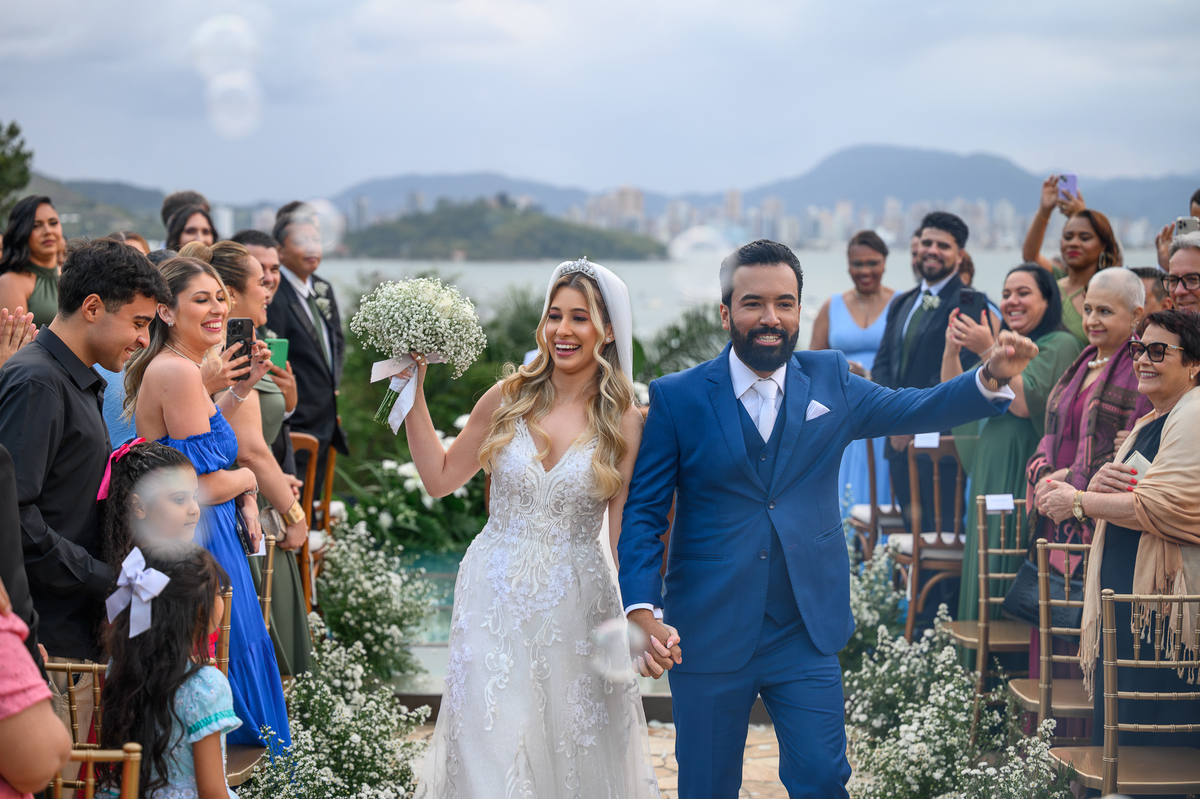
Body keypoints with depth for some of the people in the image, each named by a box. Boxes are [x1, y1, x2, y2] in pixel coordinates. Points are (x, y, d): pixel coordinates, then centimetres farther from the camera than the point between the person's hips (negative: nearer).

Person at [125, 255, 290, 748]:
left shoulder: (169, 368, 11)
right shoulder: (178, 372, -20)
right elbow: (208, 485, -21)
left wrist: (241, 388, 16)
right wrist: (248, 479, 0)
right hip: (198, 543, -11)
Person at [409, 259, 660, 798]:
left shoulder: (623, 424, -4)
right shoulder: (508, 399, -1)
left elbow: (625, 533, -3)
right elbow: (439, 477, 6)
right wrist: (413, 390, 2)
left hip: (575, 608, -1)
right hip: (496, 597, 1)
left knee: (573, 750, 8)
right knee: (489, 749, 2)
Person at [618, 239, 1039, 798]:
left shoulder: (829, 381, 6)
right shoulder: (677, 397, -3)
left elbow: (915, 410, -4)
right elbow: (642, 512, -5)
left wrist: (992, 377, -23)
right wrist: (641, 608, -19)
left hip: (807, 634, 2)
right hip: (709, 636, -2)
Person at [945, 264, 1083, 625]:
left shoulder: (1060, 345, -8)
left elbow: (1023, 402, -20)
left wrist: (988, 351, -21)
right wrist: (952, 350, -2)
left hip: (1029, 473, -8)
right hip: (991, 473, 8)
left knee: (1018, 567, -7)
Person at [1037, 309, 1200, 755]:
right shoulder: (1149, 423, 20)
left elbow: (1164, 507, -22)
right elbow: (1122, 502, 19)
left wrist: (1079, 501, -12)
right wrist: (1099, 486, -5)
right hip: (1126, 596, 10)